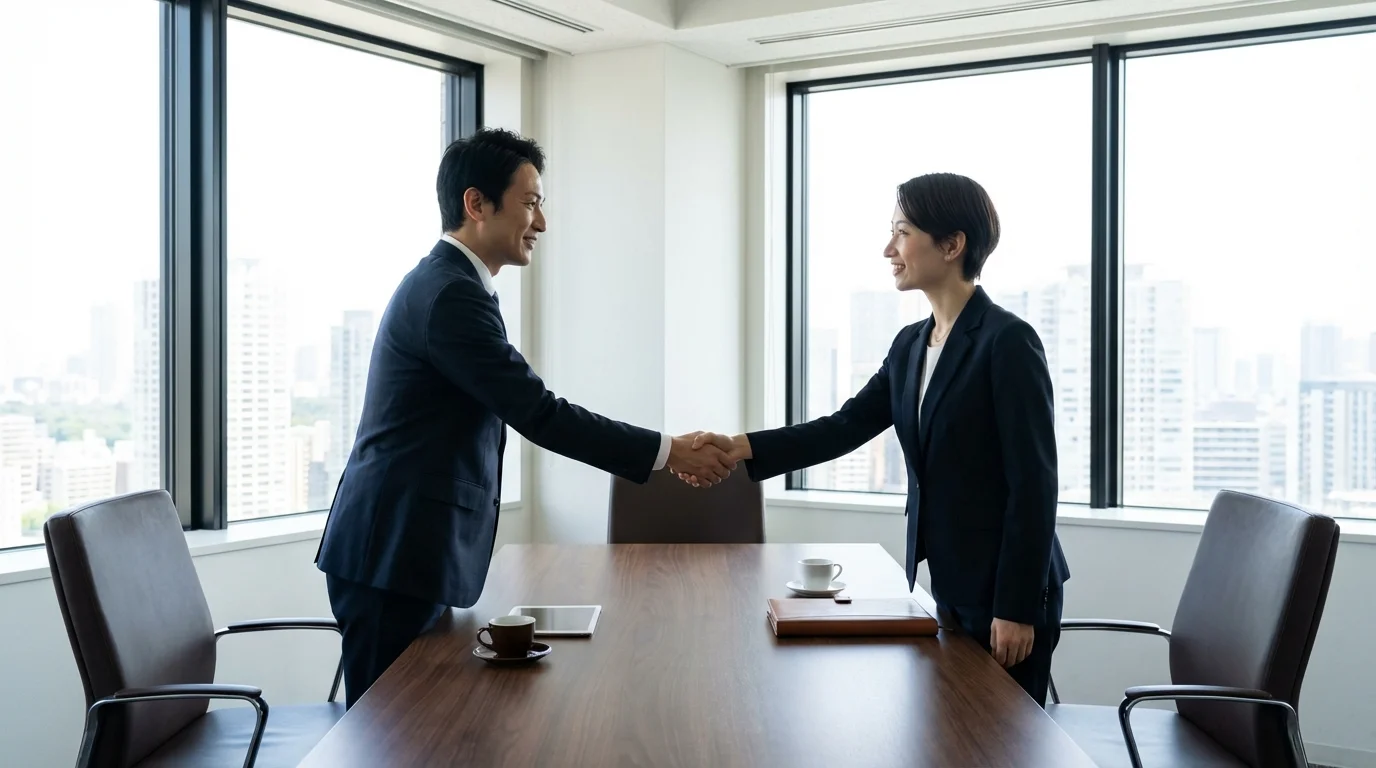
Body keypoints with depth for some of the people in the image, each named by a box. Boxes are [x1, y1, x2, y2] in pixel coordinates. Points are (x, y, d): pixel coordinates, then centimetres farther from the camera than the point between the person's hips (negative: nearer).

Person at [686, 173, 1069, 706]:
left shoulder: (1008, 341, -15)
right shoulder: (911, 346, 9)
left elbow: (1034, 483, -17)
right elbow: (846, 427, 4)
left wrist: (1017, 608, -18)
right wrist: (741, 448, -8)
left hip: (1008, 592, -7)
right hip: (949, 587, 7)